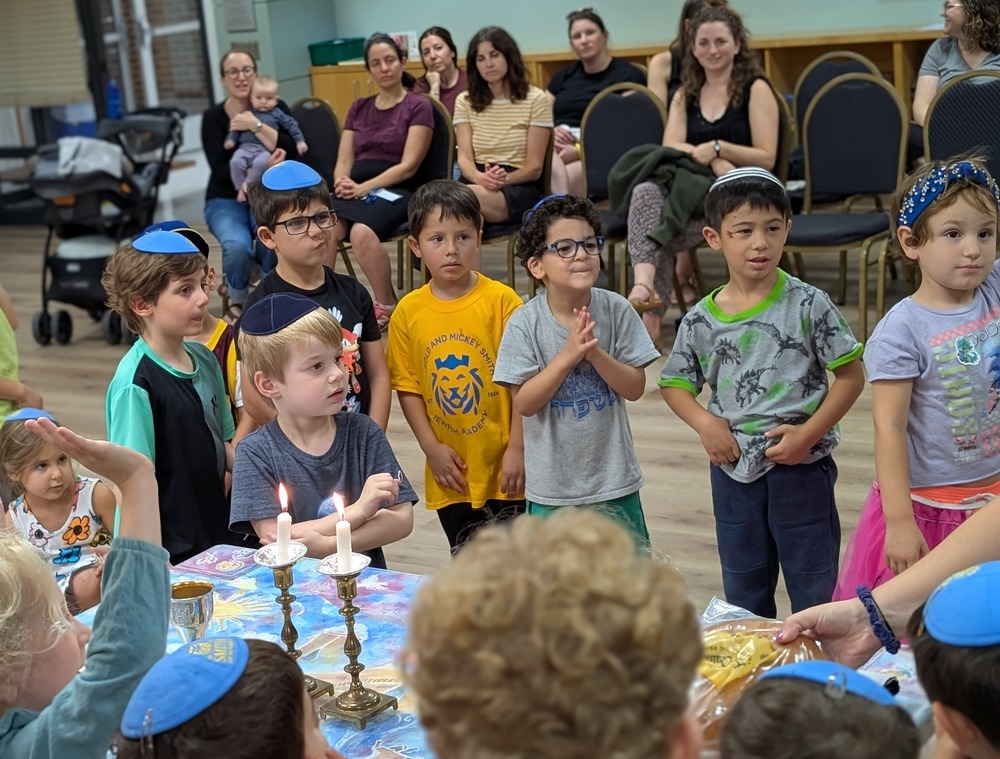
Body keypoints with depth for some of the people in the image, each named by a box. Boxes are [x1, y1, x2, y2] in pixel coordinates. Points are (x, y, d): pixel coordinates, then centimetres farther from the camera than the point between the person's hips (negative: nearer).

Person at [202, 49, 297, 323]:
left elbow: (292, 151, -13)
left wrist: (255, 126, -20)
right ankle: (236, 301, -2)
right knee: (237, 247, -32)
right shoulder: (213, 117, 0)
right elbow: (221, 170, -11)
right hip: (226, 201, 0)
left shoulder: (275, 108, 2)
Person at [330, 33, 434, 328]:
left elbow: (408, 166, -6)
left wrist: (363, 188, -15)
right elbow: (344, 160, 15)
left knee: (362, 232, -35)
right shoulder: (359, 108, 20)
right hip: (356, 188, 4)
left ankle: (387, 306, -14)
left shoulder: (418, 107, 4)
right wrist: (342, 183, -8)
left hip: (395, 190, -4)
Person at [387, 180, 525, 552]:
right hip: (451, 470, 3)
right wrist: (432, 447, -5)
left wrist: (517, 449, -11)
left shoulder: (501, 300, -10)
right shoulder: (408, 312, -2)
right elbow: (408, 387, 2)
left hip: (503, 466, -3)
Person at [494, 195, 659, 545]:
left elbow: (635, 388, -6)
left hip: (614, 478, 1)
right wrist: (569, 354, -24)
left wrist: (595, 352, -23)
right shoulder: (525, 323, -13)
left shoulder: (617, 310, -9)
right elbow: (524, 403, -14)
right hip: (552, 485, -1)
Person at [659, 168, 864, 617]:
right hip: (733, 469, 3)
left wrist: (810, 433, -15)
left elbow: (851, 375, -6)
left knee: (814, 592, 9)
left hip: (801, 466, -3)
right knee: (743, 598, 19)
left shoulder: (808, 305, -10)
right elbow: (675, 384, 9)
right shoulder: (701, 320, -2)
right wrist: (705, 422, -9)